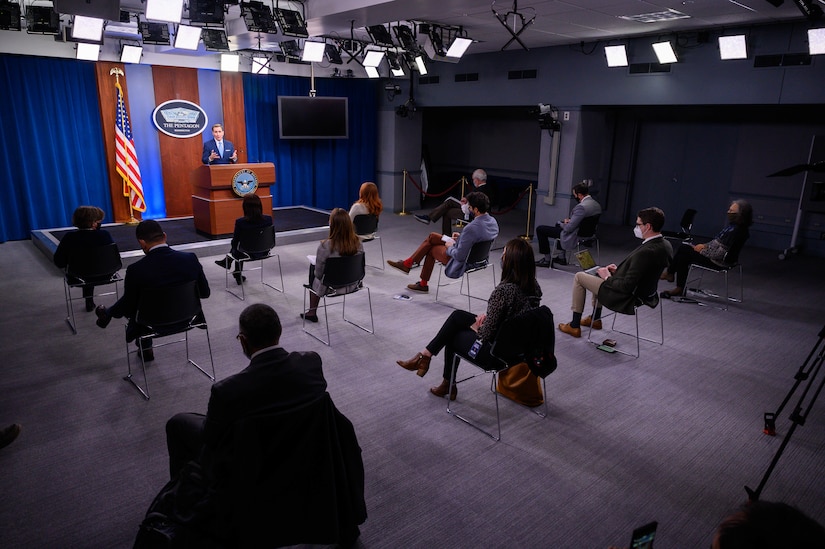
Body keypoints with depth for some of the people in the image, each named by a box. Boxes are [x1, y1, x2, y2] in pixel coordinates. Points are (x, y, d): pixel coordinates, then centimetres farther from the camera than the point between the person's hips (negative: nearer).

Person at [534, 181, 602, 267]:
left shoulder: (581, 207, -30)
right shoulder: (597, 205, -1)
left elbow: (569, 228, -27)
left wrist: (564, 223, -4)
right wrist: (570, 221, 5)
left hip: (573, 238, -9)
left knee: (540, 229, -1)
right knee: (559, 224, 37)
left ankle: (547, 260, 9)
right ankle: (562, 258, 38)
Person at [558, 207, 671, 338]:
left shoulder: (646, 252, -33)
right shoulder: (665, 245, -5)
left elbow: (627, 287, -29)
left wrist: (608, 277, -13)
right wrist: (619, 270, 5)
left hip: (626, 298, -9)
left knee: (579, 277, 4)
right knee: (599, 272, 29)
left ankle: (575, 326, 15)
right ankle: (595, 319, 38)